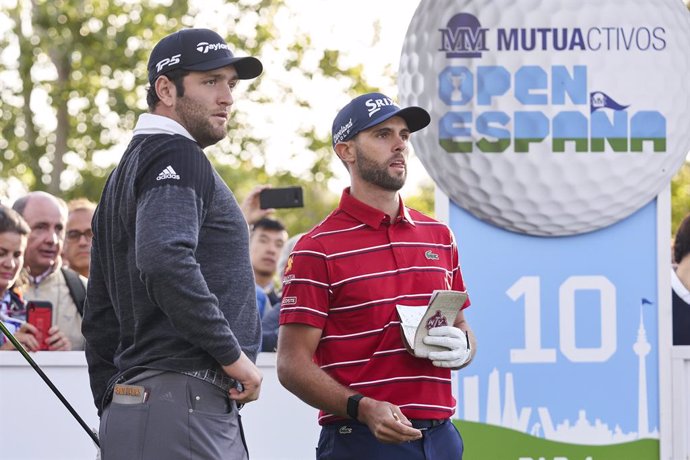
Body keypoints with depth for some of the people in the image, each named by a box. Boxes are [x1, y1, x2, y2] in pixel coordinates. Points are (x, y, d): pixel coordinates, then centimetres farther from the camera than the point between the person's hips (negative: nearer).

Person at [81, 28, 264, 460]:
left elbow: (100, 319, 26)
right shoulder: (178, 157, -7)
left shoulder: (126, 170, 24)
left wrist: (114, 418, 26)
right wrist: (232, 354, -18)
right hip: (183, 404, -10)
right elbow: (166, 263, -26)